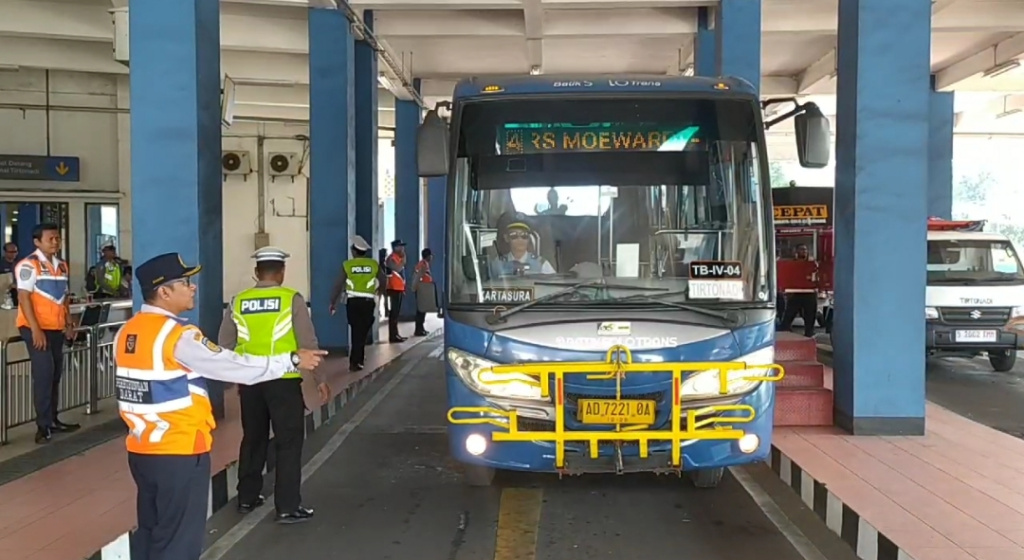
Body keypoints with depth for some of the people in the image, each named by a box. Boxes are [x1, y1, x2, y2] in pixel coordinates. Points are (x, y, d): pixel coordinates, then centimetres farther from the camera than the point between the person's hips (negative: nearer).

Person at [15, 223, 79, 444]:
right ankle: (44, 425, -4)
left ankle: (53, 420, 19)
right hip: (36, 328, -7)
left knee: (55, 374, 10)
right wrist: (36, 329, -19)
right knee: (44, 373, -10)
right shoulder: (28, 265, -10)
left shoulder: (62, 265, 13)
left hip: (56, 328, 7)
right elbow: (24, 297, -15)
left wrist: (69, 322, 10)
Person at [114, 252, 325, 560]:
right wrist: (292, 360, -9)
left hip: (141, 450, 8)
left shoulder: (126, 332, 5)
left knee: (149, 534, 18)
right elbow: (236, 366, -17)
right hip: (180, 453, -8)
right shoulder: (178, 336, -19)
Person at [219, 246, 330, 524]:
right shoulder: (292, 299, -9)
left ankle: (247, 498, 30)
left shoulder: (238, 302, 2)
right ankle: (288, 507, 5)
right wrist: (319, 379, -1)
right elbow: (308, 344, -10)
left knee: (253, 439, 19)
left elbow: (225, 345, 8)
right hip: (284, 381, -4)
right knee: (288, 442, 4)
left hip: (250, 381, 4)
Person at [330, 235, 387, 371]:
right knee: (362, 332, 6)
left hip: (352, 302, 0)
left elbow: (339, 285, -3)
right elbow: (383, 281, 9)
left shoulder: (347, 265, -3)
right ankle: (355, 362, 2)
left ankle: (358, 360, 22)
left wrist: (333, 302, 5)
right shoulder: (374, 264, 0)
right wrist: (379, 291, 31)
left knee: (356, 331, 15)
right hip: (368, 302, 0)